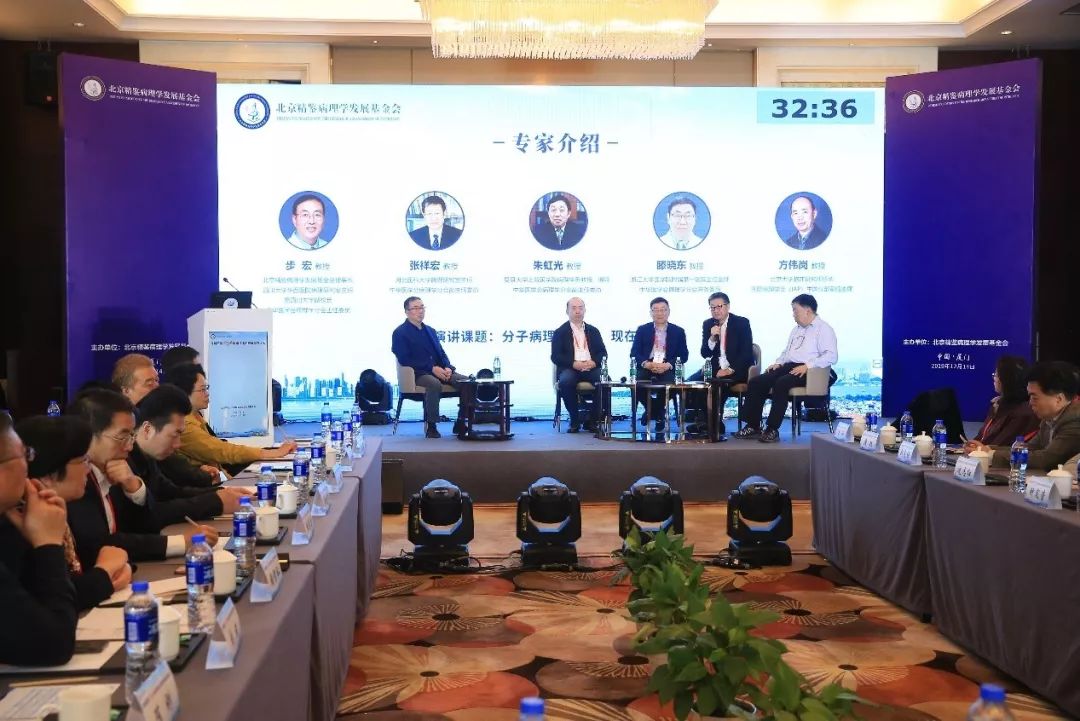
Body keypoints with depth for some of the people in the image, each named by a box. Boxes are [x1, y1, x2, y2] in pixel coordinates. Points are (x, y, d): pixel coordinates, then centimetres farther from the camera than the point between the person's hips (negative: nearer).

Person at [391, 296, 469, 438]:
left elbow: (442, 353, 22)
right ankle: (431, 427, -30)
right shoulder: (400, 333, 1)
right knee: (435, 384, -39)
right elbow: (404, 359, -11)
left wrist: (448, 368, -2)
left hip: (439, 371, 7)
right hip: (417, 374, -7)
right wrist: (432, 368, -18)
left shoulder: (430, 330, 23)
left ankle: (460, 423, -7)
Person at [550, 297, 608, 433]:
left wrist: (594, 362, -10)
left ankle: (593, 419, -12)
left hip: (591, 368, 2)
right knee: (565, 381, -37)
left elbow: (603, 353, 13)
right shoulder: (560, 332, 11)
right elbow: (555, 356, 0)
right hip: (570, 369, -2)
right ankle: (575, 421, -20)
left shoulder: (593, 331, 21)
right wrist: (573, 363, -16)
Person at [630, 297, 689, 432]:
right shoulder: (642, 330, 14)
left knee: (669, 383, -34)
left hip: (667, 370, -1)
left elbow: (683, 356, 4)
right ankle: (657, 414, -3)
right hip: (646, 369, 1)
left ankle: (657, 412, -2)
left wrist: (667, 365, -16)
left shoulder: (678, 331, 13)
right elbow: (634, 353, 5)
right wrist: (647, 364, -16)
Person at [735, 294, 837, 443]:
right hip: (789, 367, 8)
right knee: (756, 382, -11)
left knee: (781, 383, -35)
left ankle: (772, 429, -29)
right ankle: (753, 425, -9)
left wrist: (808, 366, -24)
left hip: (809, 371, -8)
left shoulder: (824, 329, -1)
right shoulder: (796, 329, 26)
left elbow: (831, 356, -14)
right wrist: (779, 363, 12)